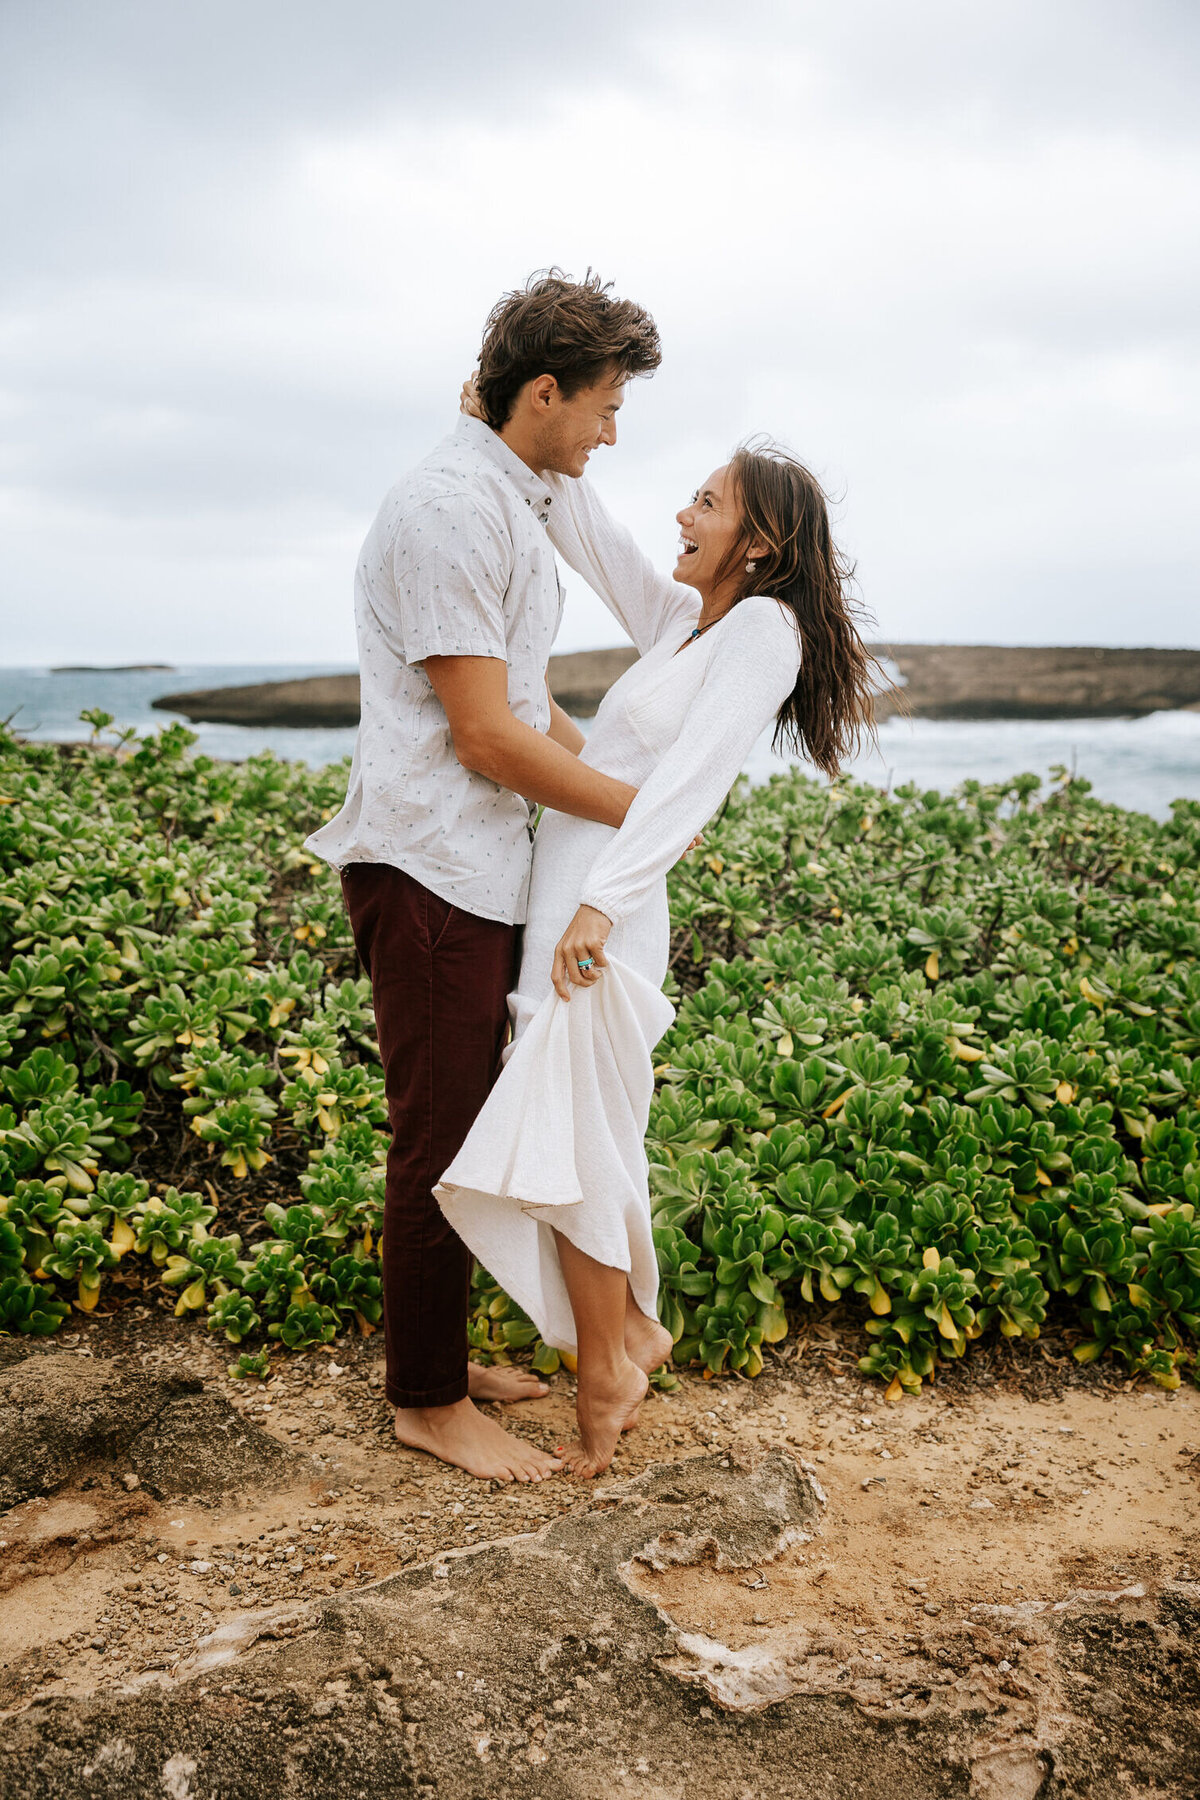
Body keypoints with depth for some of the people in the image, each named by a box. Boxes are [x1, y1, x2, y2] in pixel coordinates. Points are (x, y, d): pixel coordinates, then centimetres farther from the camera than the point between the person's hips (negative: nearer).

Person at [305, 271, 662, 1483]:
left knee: (465, 1132, 16)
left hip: (480, 869, 10)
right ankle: (429, 1403, 14)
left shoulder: (515, 506, 17)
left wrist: (621, 782, 12)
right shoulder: (451, 508, -16)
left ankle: (439, 1357, 31)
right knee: (439, 1143, 0)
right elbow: (485, 733, -19)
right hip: (429, 869, -10)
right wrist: (643, 811, -9)